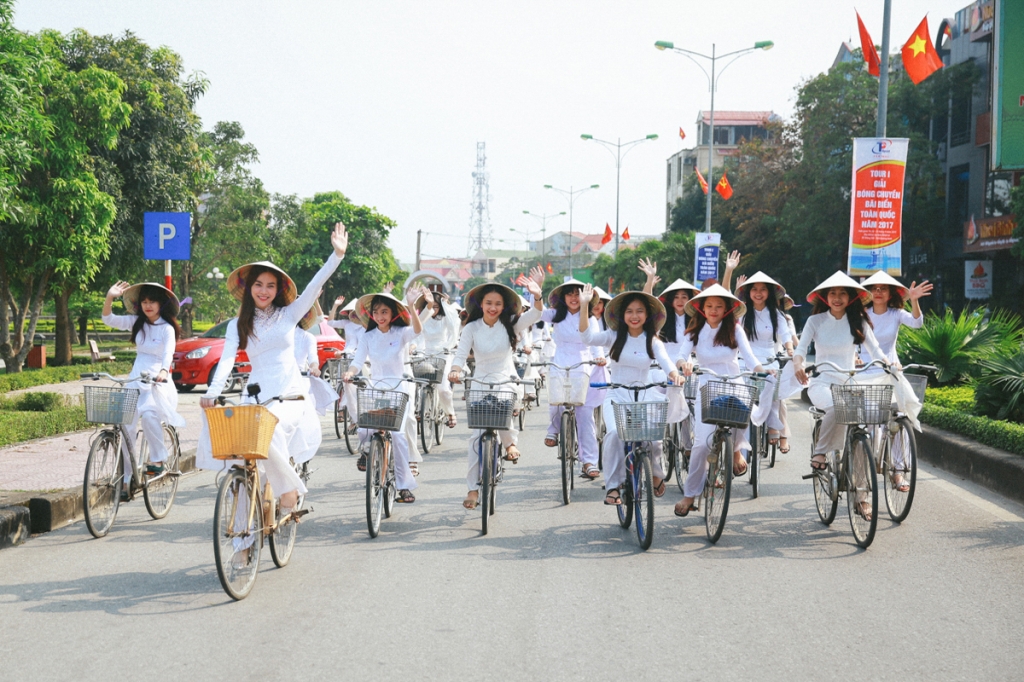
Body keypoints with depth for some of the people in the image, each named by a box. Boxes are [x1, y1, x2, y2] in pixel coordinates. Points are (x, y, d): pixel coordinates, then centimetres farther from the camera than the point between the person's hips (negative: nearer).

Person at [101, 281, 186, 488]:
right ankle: (127, 480, 6)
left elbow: (168, 353, -21)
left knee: (148, 413, -34)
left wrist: (163, 371, -41)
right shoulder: (137, 323, 9)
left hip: (157, 381, -5)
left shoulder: (167, 328, -6)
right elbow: (108, 320, 5)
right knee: (126, 429, -3)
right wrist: (109, 297, -12)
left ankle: (158, 459, -17)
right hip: (135, 379, 5)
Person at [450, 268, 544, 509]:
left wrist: (537, 295, -40)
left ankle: (510, 442, -4)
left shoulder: (509, 325, -5)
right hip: (480, 383, 1)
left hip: (507, 381, -1)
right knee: (477, 436, -3)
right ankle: (473, 488, 5)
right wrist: (456, 370, -33)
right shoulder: (471, 328, -5)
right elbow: (461, 354, -11)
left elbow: (534, 315, -20)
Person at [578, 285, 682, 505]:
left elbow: (666, 362, -13)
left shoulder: (653, 342, 4)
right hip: (617, 396, -1)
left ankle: (656, 473, 15)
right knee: (615, 433, -29)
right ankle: (612, 486, -19)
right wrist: (584, 306, -26)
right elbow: (588, 337, -14)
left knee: (653, 437, -19)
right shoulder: (614, 337, 1)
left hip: (645, 396, 1)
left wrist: (674, 374, -37)